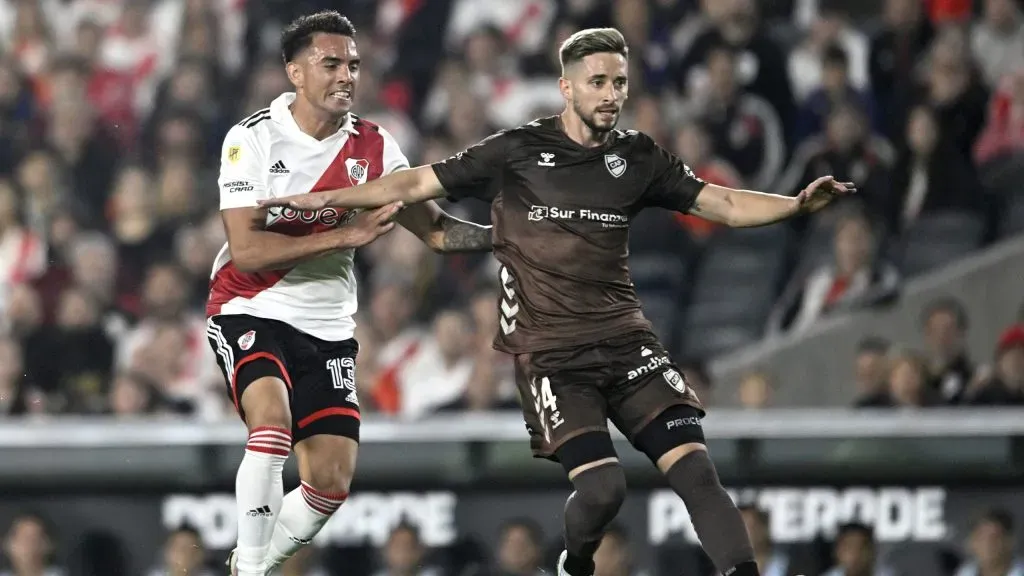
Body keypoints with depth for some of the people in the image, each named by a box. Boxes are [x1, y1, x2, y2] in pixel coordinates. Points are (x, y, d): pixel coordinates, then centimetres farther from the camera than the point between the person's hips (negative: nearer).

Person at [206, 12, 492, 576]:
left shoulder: (373, 146, 0)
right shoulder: (253, 138, -12)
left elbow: (436, 230, 3)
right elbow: (247, 252, -20)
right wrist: (346, 234, -25)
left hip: (327, 326, 5)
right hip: (250, 311, -4)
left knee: (331, 483, -2)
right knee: (272, 417, -31)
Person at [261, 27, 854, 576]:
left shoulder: (639, 158, 8)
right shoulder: (517, 152, 1)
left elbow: (724, 203, 7)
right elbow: (418, 184, 6)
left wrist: (797, 203, -10)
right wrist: (322, 199, 4)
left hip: (625, 337, 3)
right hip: (549, 350, -3)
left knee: (695, 467, -15)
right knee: (602, 483, -18)